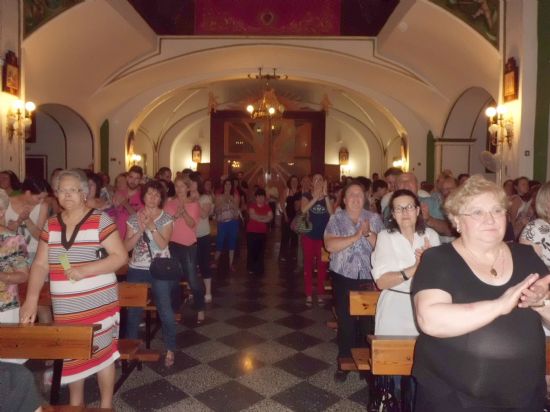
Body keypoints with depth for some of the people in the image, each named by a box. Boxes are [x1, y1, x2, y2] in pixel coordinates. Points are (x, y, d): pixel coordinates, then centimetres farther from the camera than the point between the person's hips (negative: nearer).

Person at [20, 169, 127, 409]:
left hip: (98, 303, -4)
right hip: (64, 307, 5)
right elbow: (40, 265, 4)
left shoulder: (100, 220, -9)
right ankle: (75, 403, 38)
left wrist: (85, 270, -22)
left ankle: (106, 405, 26)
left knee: (102, 351, 6)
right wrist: (31, 299, -9)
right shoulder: (50, 225, 6)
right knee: (70, 353, 16)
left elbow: (120, 256, -13)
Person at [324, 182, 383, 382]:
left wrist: (368, 233, -19)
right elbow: (329, 245, -14)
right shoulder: (336, 219, 1)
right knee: (345, 320, 5)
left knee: (368, 320, 0)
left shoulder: (374, 219, 4)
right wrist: (356, 236, -18)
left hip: (369, 277, 1)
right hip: (343, 277, 0)